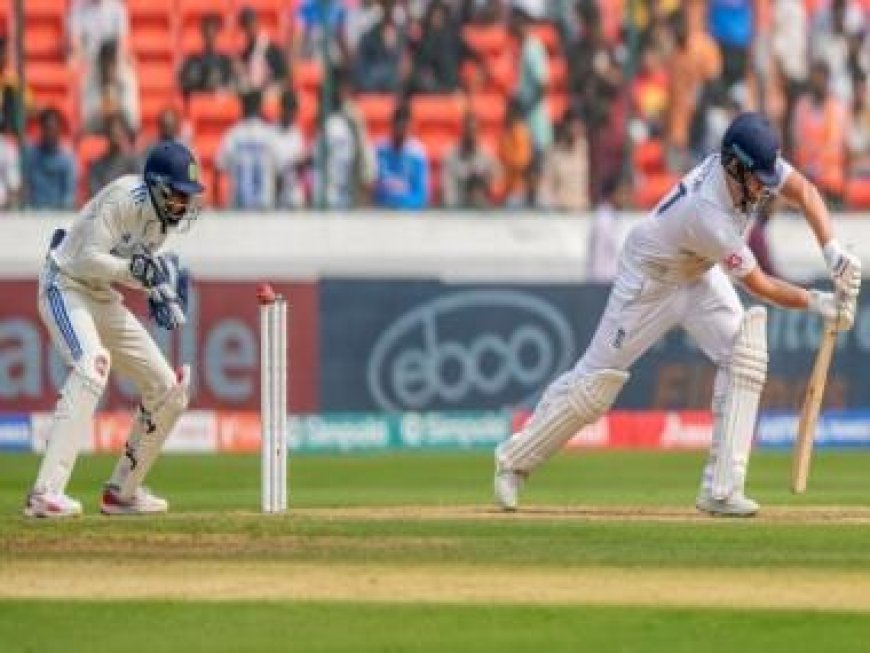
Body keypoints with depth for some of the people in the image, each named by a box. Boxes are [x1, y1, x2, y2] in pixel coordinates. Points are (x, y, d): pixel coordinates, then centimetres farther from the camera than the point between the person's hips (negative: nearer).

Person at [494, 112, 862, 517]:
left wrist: (832, 250, -28)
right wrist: (818, 304, -26)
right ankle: (515, 460, 22)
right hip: (650, 280, -7)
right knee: (596, 381, 0)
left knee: (745, 356, -12)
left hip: (698, 273, 7)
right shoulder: (710, 217, -40)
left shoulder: (754, 160, -22)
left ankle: (721, 490, -11)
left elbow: (803, 192, -14)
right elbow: (760, 287, -29)